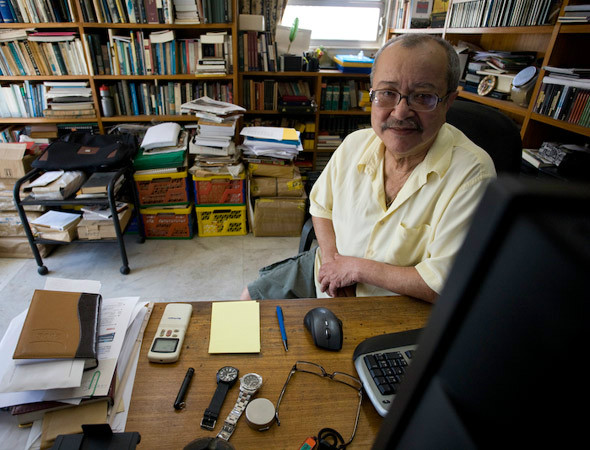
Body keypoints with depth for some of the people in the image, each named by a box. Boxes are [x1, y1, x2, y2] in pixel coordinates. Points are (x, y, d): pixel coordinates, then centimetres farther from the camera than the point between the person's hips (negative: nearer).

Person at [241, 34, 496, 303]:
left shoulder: (471, 173, -25)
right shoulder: (355, 144, -9)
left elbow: (443, 284, -27)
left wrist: (356, 267, -19)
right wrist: (331, 257, -11)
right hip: (329, 271, 5)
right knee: (251, 297, 12)